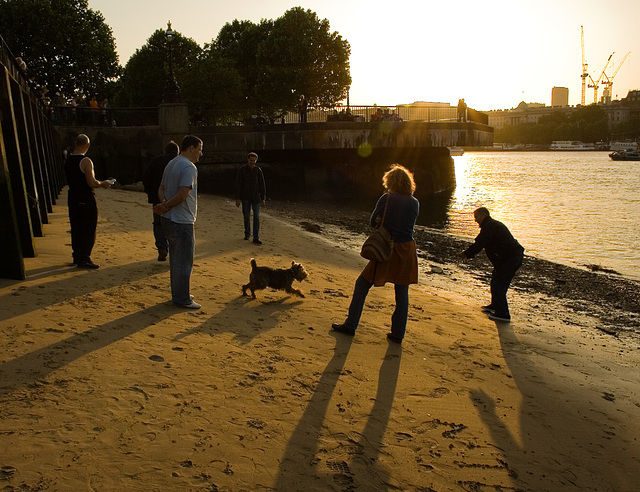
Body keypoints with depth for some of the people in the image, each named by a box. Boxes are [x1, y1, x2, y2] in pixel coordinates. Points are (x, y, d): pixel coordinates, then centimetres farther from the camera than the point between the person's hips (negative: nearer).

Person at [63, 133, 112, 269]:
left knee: (76, 229, 15)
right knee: (88, 230, -1)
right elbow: (92, 183, -20)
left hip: (72, 197, 8)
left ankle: (77, 257, 24)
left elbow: (69, 180, 16)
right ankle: (84, 259, -1)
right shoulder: (86, 161, -16)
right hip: (86, 199, -8)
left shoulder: (68, 160, 8)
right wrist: (102, 184, -3)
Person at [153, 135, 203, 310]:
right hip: (182, 221, -10)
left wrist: (164, 203, -4)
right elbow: (182, 195, -25)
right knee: (184, 261, -1)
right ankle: (182, 299, 7)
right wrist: (165, 206, -13)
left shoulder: (171, 164, 15)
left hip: (169, 220, 10)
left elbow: (161, 189, 14)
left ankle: (178, 294, 28)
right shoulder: (189, 167, -16)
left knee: (176, 259, 18)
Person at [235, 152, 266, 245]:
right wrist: (237, 198, -12)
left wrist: (263, 198, 1)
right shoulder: (242, 170, -5)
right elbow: (238, 185, -6)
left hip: (256, 198, 1)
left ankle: (256, 238, -7)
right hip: (245, 198, -1)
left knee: (256, 217, -6)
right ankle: (247, 233, 31)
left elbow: (262, 185, 4)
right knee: (246, 216, 10)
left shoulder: (258, 170, 1)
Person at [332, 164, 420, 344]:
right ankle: (398, 333, 17)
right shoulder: (414, 203, 3)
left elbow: (374, 222, 1)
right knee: (402, 292, 13)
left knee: (362, 285, 10)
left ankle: (350, 325, 15)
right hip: (407, 250, 4)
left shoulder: (386, 199, -8)